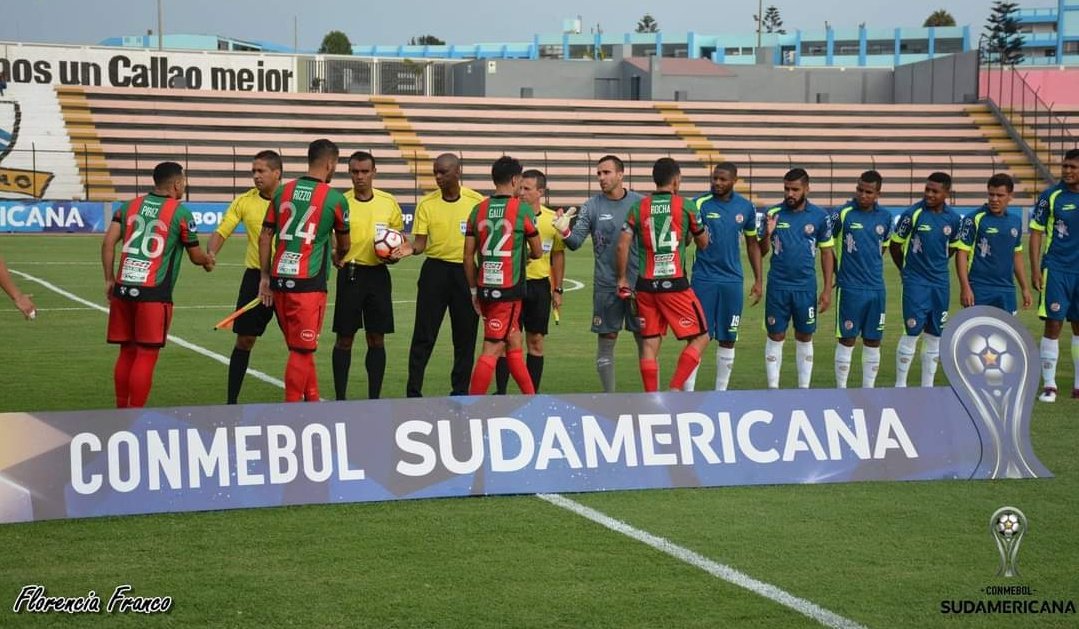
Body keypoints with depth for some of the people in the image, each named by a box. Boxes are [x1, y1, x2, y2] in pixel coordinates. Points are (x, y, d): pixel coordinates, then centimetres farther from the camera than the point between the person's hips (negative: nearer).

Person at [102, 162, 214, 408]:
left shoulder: (130, 206, 12)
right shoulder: (180, 213, -1)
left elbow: (108, 243, 4)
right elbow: (195, 256, 10)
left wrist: (109, 280, 11)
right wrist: (208, 260, 32)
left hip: (123, 288, 5)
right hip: (153, 294, -5)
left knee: (127, 352, 14)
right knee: (146, 355, -1)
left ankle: (121, 410, 21)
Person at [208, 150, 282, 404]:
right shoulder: (244, 201, 1)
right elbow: (222, 231, -1)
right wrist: (211, 253, -19)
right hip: (255, 276, 2)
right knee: (244, 339, 4)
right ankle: (232, 400, 11)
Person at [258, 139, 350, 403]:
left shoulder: (283, 191, 7)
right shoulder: (334, 199, -4)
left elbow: (265, 237, 8)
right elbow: (343, 244, 11)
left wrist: (265, 277, 14)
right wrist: (337, 258, 33)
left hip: (279, 279, 5)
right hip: (309, 283, -5)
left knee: (299, 347, 16)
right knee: (302, 350, 1)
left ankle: (312, 400, 24)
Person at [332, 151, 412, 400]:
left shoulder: (389, 202, 4)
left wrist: (395, 254, -6)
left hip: (378, 274, 2)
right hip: (350, 274, -2)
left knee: (377, 339, 5)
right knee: (344, 338, 1)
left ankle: (374, 398, 12)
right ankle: (340, 398, 9)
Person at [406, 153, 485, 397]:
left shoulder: (476, 201, 0)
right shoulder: (427, 204, 2)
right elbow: (420, 242, -1)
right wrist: (409, 249, -22)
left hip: (466, 271, 0)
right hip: (435, 269, 0)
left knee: (465, 335, 4)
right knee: (424, 334, -3)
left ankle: (460, 391, 14)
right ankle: (413, 392, 1)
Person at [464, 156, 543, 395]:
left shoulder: (478, 210, 5)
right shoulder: (523, 209, -6)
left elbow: (468, 255, 6)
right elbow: (537, 252, 3)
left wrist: (474, 290, 15)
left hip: (485, 288, 5)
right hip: (509, 289, -5)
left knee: (514, 341, 17)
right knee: (493, 348, -5)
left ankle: (531, 398, 24)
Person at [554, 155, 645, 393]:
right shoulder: (592, 207, 0)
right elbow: (576, 241, -6)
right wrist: (565, 232, -27)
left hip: (639, 284, 0)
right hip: (605, 286, 0)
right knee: (606, 342, 6)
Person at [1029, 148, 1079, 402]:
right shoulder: (1052, 197, -4)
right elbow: (1036, 232, -1)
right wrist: (1035, 269, -8)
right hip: (1056, 269, -3)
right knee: (1053, 324, -5)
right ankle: (1049, 385, 3)